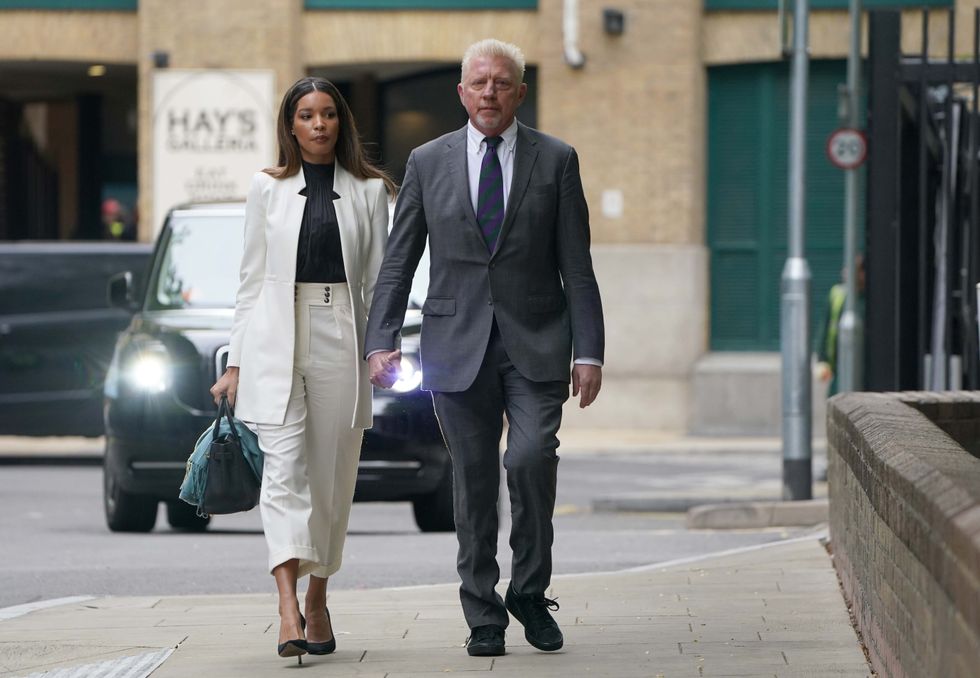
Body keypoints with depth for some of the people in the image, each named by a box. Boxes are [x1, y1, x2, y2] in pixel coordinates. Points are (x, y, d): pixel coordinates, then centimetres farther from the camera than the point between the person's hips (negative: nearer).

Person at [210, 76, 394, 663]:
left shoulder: (369, 191, 10)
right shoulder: (269, 187, 9)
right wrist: (236, 362, 6)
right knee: (284, 466, -14)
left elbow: (378, 279, 10)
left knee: (332, 475, 5)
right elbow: (253, 278, 10)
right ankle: (288, 603, -27)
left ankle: (317, 601, 18)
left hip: (340, 339, 1)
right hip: (276, 336, -1)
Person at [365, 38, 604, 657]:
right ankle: (483, 615, 12)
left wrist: (589, 351, -3)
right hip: (458, 344, 1)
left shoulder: (556, 161, 5)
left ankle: (530, 592, 1)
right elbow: (398, 261, 8)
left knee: (531, 458, -18)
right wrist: (382, 341, -2)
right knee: (473, 479, 3)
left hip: (535, 344, -1)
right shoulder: (428, 163, 8)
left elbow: (577, 266, 3)